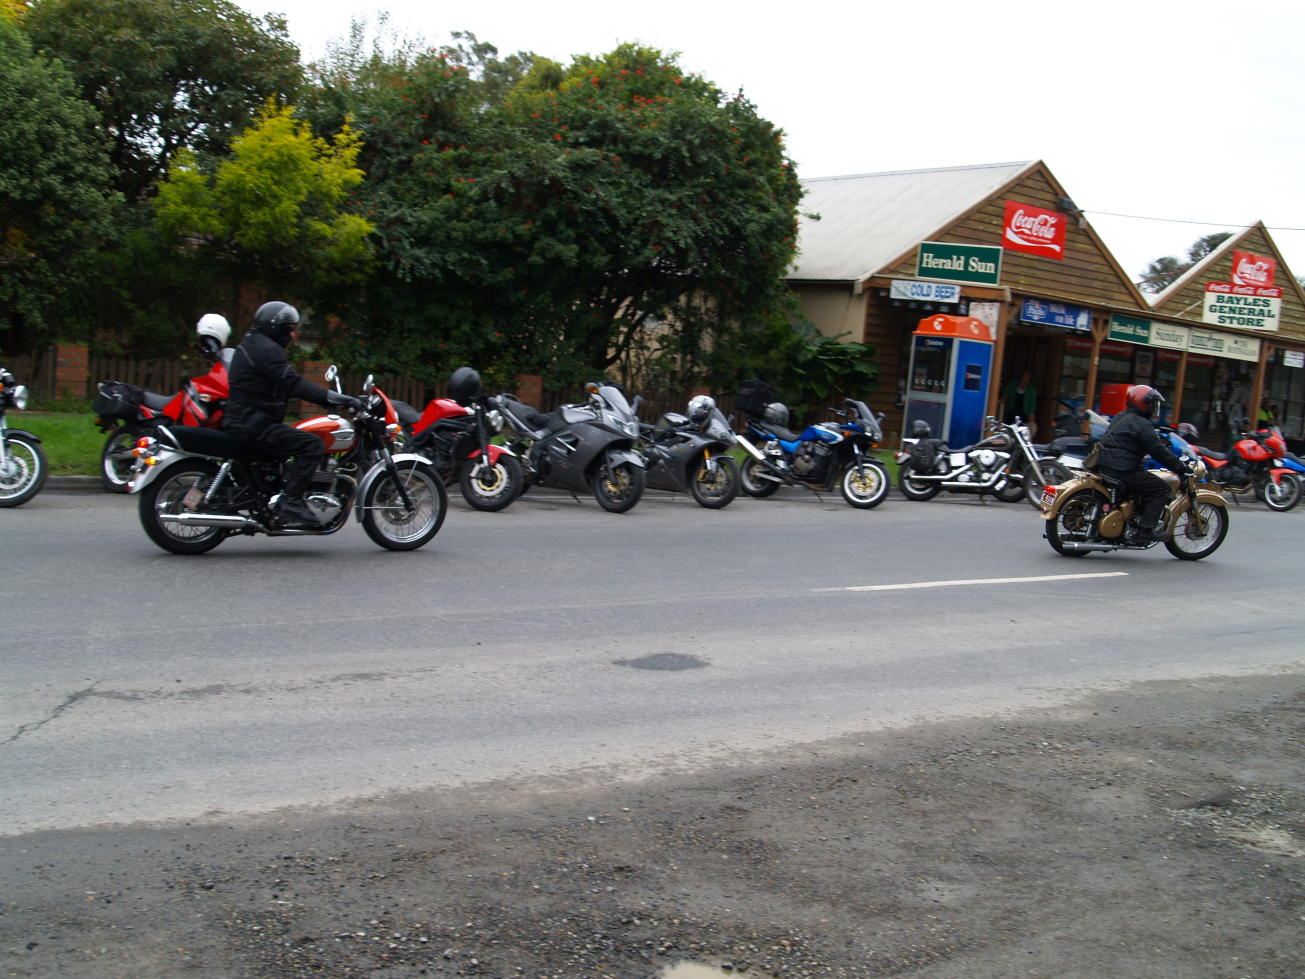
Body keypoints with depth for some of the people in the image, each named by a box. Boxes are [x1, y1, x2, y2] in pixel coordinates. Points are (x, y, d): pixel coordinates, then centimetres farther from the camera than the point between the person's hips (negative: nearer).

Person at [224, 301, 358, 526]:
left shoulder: (253, 344, 20)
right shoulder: (266, 349, -13)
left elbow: (285, 386, 24)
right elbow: (294, 384, -24)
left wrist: (329, 398, 20)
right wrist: (333, 398, -25)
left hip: (244, 420, 11)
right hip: (252, 424, -11)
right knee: (312, 445, -18)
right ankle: (290, 503, -21)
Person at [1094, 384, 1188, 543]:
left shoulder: (1121, 417, 17)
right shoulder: (1142, 424, -12)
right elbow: (1157, 451, -13)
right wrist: (1179, 467, -7)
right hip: (1122, 470, -10)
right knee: (1160, 489, -6)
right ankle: (1148, 528, -11)